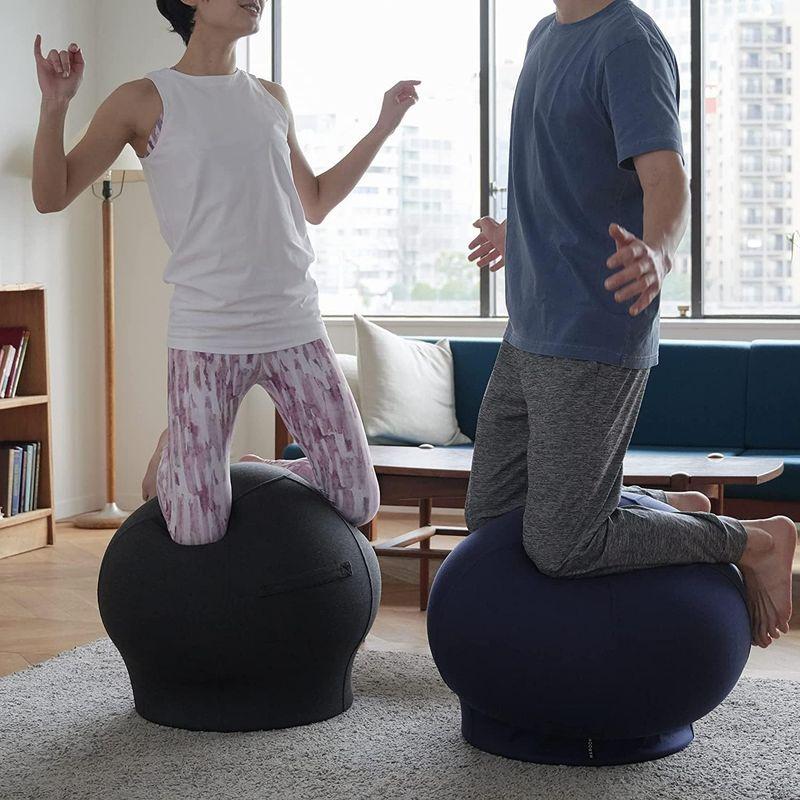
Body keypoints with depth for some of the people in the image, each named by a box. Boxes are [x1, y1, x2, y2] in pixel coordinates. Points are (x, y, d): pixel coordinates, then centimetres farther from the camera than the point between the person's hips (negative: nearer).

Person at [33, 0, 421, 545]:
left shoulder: (271, 99, 14)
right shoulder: (145, 101, 0)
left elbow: (315, 204, 25)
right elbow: (52, 196, 1)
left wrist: (383, 128, 20)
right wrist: (55, 106, -15)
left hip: (295, 329, 4)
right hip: (207, 334, -4)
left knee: (359, 503, 1)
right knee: (198, 531, -6)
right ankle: (169, 457, 27)